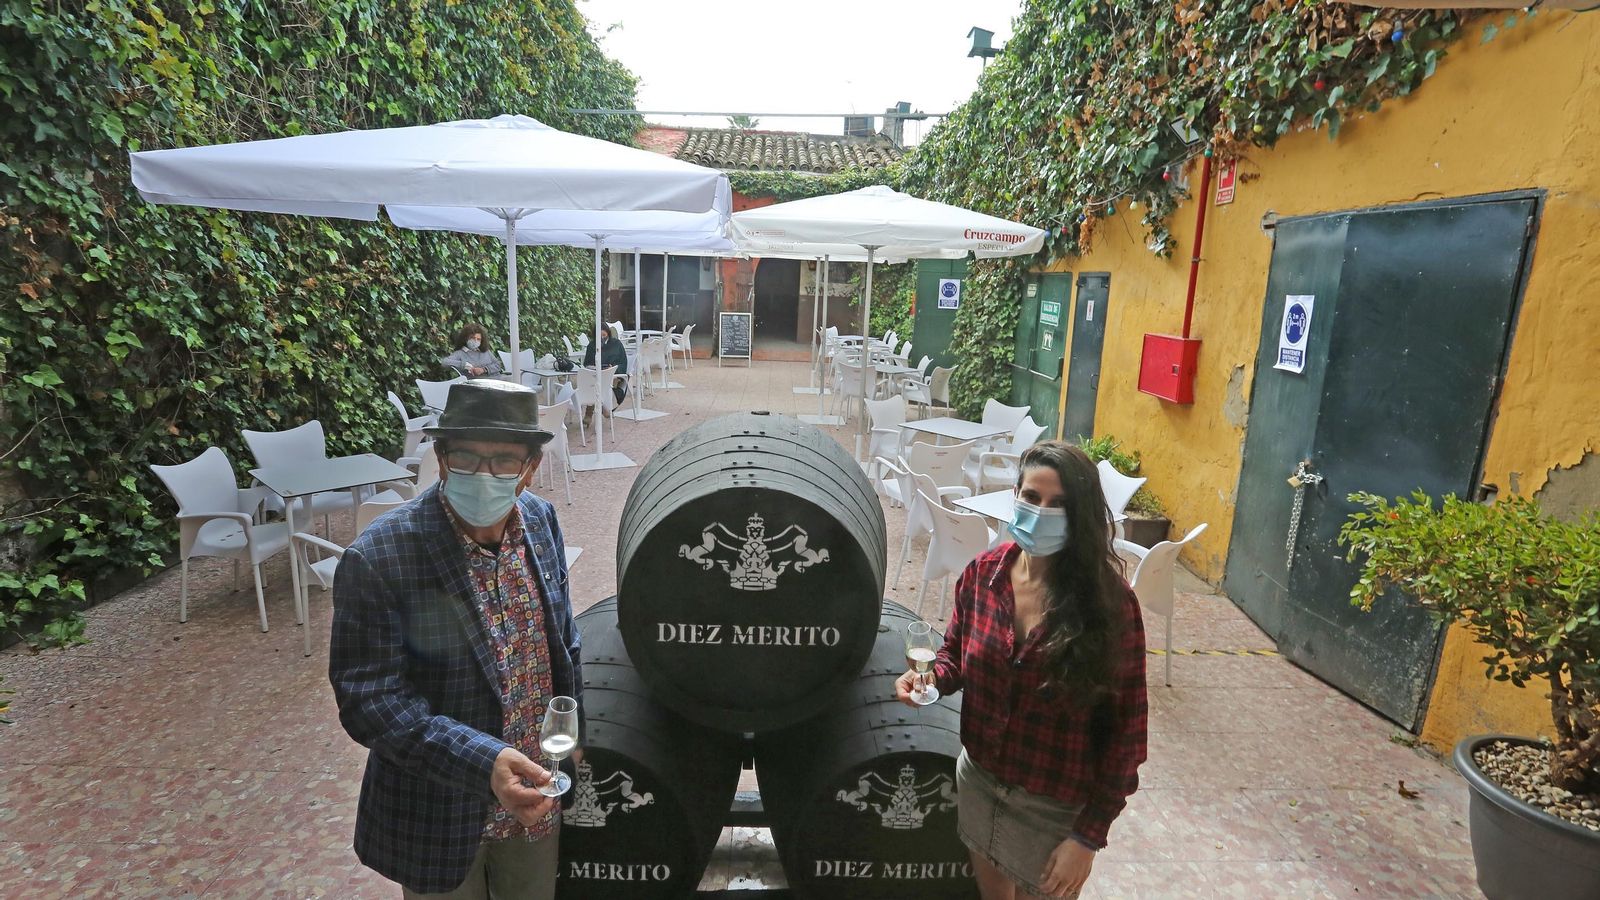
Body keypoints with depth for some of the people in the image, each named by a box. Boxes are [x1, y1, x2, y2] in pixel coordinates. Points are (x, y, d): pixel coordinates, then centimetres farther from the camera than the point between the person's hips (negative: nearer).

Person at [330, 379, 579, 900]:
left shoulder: (541, 520, -8)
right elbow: (369, 700, -22)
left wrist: (572, 735, 4)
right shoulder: (376, 559, -24)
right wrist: (482, 763, -30)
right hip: (439, 815, -4)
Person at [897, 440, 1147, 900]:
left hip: (1056, 808, -4)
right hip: (978, 780, 4)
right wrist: (932, 676, -17)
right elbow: (956, 653, 6)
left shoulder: (1110, 602, -22)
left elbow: (1126, 727, -15)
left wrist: (1089, 835, -13)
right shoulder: (984, 572, -11)